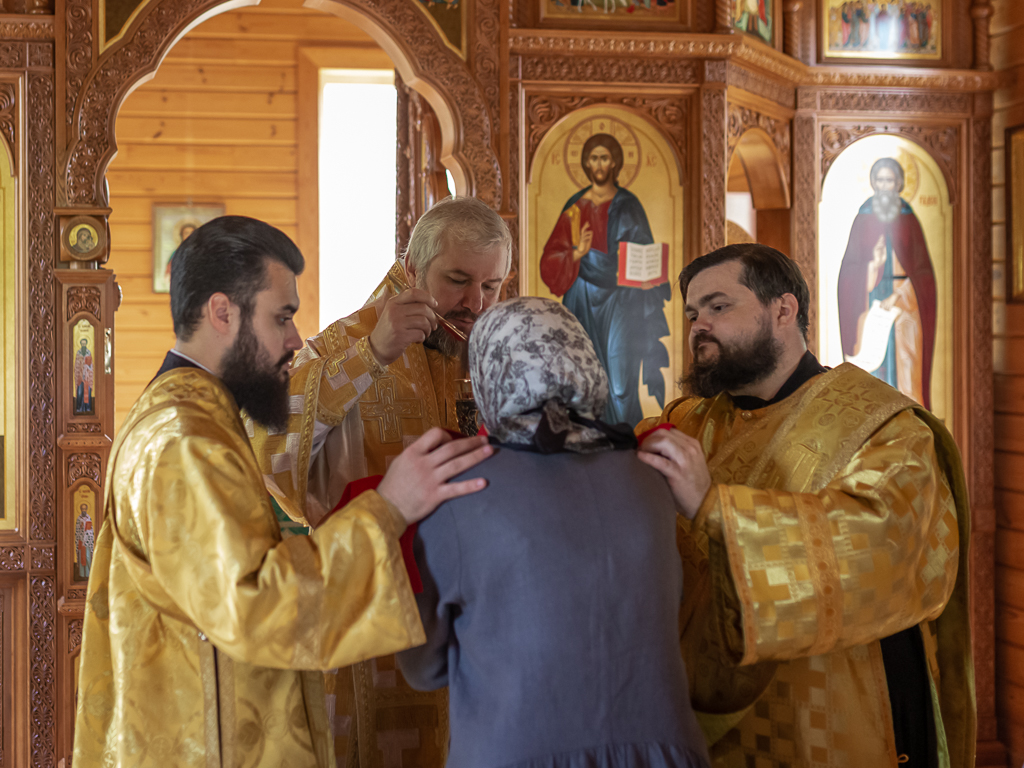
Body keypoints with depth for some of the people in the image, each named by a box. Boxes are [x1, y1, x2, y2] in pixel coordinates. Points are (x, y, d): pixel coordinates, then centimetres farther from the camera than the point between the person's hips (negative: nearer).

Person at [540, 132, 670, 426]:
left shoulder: (628, 205, 2)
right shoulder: (575, 208, 6)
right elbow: (552, 258, 3)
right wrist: (577, 253, -18)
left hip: (621, 301, -2)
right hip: (584, 301, 2)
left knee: (620, 377, -9)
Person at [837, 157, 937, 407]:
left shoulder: (909, 220, 5)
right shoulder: (863, 220, 6)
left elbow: (921, 267, 2)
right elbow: (850, 267, 4)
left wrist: (897, 297, -9)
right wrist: (873, 264, -16)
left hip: (903, 304, 0)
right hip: (870, 302, 0)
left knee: (903, 365, -4)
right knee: (871, 366, -4)